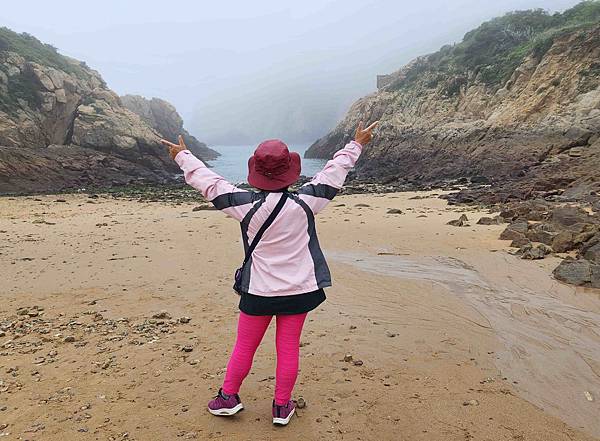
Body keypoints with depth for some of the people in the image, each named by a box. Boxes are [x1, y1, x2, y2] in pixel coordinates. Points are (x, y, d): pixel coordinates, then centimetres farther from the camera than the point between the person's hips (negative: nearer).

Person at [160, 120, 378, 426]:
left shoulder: (247, 206, -14)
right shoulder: (304, 204, -12)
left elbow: (210, 184, -3)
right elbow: (333, 174, 1)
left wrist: (182, 156, 11)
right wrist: (356, 145, 16)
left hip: (259, 291, -1)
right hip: (299, 290, 1)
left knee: (244, 346, 15)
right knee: (288, 349, 12)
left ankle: (228, 397, 31)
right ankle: (282, 407, 25)